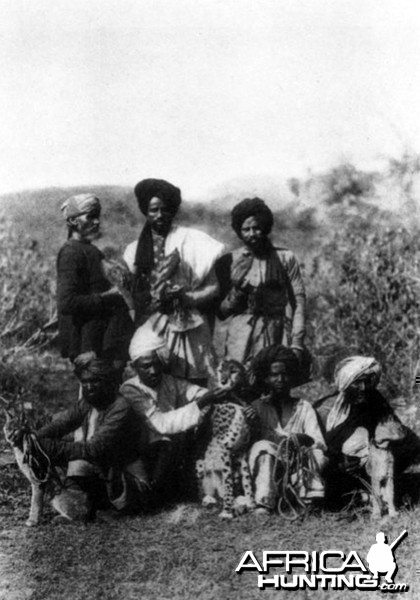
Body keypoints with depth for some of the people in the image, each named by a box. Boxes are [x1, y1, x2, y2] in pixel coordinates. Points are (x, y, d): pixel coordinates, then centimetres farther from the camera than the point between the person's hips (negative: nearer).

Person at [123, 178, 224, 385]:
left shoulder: (190, 240, 1)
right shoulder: (136, 249, 12)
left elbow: (213, 287, 0)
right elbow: (133, 295, 14)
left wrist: (188, 298, -15)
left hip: (188, 328, -2)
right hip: (150, 329, 2)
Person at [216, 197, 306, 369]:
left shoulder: (285, 258, 5)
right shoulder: (228, 262, 6)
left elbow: (298, 303, 2)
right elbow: (221, 313, 7)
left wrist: (296, 344, -5)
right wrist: (237, 288, -10)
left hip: (278, 340, 0)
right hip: (241, 343, 0)